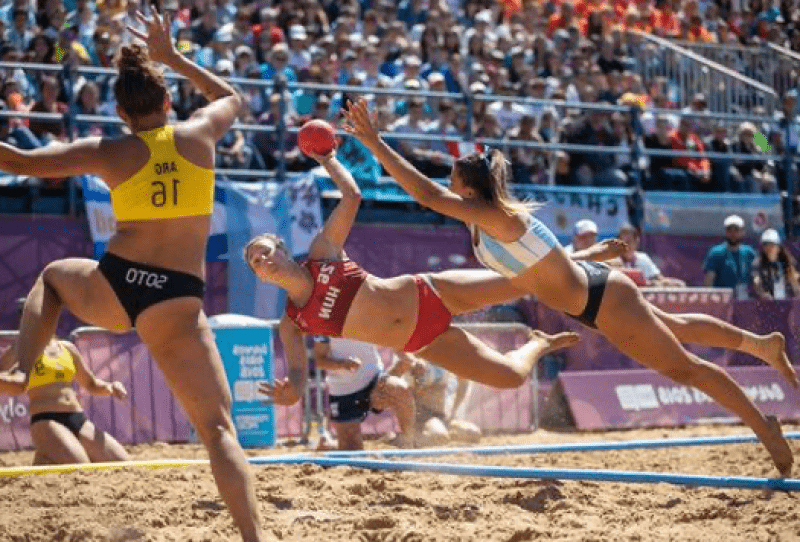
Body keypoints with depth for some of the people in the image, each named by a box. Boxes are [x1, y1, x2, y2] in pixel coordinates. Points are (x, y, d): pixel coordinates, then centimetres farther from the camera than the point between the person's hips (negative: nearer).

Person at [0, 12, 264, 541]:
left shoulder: (109, 152, 3)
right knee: (218, 429, -2)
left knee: (52, 276, 37)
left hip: (113, 286, 1)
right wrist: (173, 56, 34)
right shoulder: (199, 133, 5)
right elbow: (232, 97, 28)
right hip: (176, 303, -1)